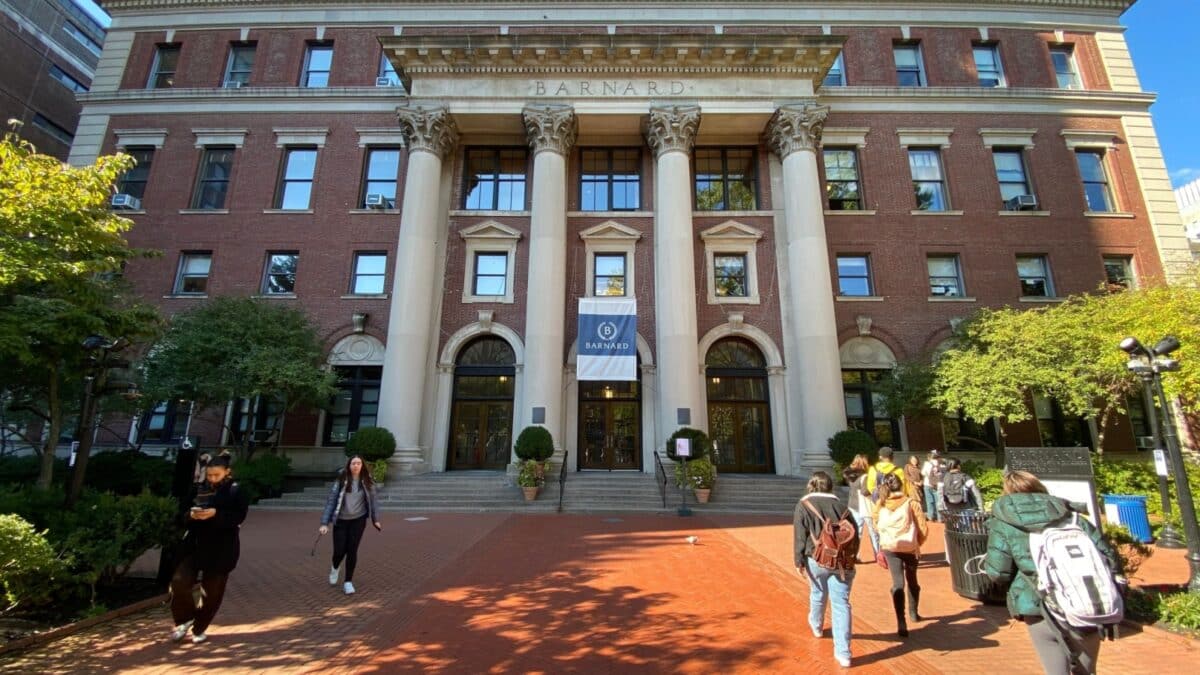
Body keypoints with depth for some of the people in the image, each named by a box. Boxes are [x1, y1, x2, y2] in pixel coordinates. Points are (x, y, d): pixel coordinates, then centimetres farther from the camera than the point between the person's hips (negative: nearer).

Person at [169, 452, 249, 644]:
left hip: (221, 550, -3)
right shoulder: (198, 490, 8)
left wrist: (215, 514, -27)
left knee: (211, 592, 6)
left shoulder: (237, 492, -4)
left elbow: (238, 518, -14)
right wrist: (191, 515, -15)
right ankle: (185, 619, 20)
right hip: (194, 545, 3)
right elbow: (182, 515, 7)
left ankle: (199, 628, 28)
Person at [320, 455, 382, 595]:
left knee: (352, 550, -1)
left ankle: (348, 582, 16)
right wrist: (324, 523, -15)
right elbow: (331, 500, -10)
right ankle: (335, 568, 39)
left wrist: (375, 519, 6)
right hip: (341, 520, -1)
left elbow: (372, 500, 3)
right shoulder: (341, 480, -11)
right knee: (339, 550, 3)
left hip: (358, 520, 1)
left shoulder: (366, 481, -5)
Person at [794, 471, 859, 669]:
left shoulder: (804, 505, -2)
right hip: (843, 562, 1)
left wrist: (799, 561, -1)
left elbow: (800, 536, -7)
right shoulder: (841, 506, 8)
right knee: (841, 604, 5)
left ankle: (816, 626, 47)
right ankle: (843, 652, 3)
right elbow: (855, 535, 11)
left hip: (817, 560, -1)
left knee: (818, 594, 23)